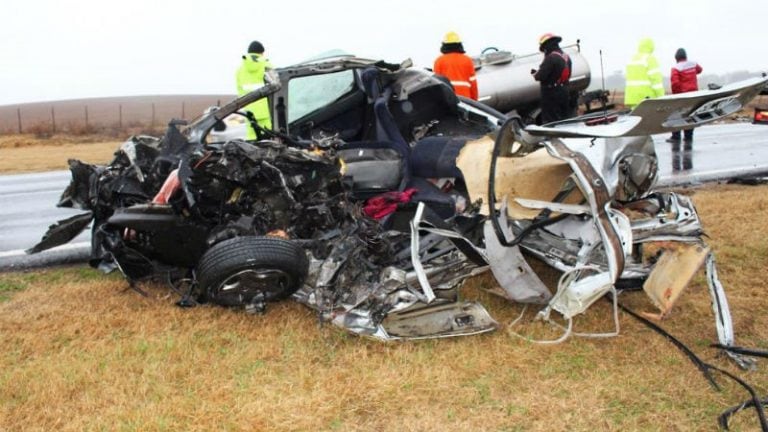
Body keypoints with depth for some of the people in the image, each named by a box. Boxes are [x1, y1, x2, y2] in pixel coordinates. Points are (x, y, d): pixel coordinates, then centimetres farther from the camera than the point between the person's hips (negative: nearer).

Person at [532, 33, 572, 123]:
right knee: (564, 118, 16)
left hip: (551, 93, -9)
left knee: (549, 121, -4)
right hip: (564, 92, 9)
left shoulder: (551, 58, -18)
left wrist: (535, 73, 1)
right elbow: (567, 76, 16)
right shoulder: (566, 57, 11)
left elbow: (540, 76, -22)